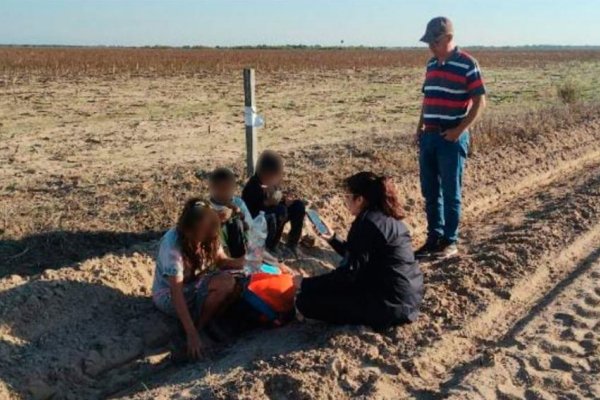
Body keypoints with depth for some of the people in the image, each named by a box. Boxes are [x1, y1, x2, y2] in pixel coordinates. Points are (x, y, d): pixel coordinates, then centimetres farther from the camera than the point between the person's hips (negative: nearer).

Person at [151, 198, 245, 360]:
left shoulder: (207, 235, -15)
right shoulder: (172, 245, -33)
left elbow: (221, 261, -6)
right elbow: (177, 293, -33)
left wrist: (242, 262, -27)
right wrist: (192, 334, -35)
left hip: (195, 284, 6)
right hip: (168, 296, -6)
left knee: (229, 282, -22)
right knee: (224, 284, -28)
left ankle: (208, 325, -5)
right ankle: (199, 330, -9)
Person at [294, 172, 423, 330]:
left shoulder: (367, 223, -17)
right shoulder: (387, 218, 11)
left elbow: (349, 272, -17)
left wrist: (305, 284, -7)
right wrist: (333, 239, 24)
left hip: (390, 304, -10)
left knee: (306, 300, -9)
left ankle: (374, 319, -6)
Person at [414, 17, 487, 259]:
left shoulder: (467, 64, -9)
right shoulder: (431, 64, 12)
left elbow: (480, 102, -10)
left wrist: (460, 130, -17)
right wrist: (420, 127, 11)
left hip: (452, 138, -7)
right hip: (429, 136, 7)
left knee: (450, 192, 2)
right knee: (430, 192, 10)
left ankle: (450, 242, 12)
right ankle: (434, 238, 21)